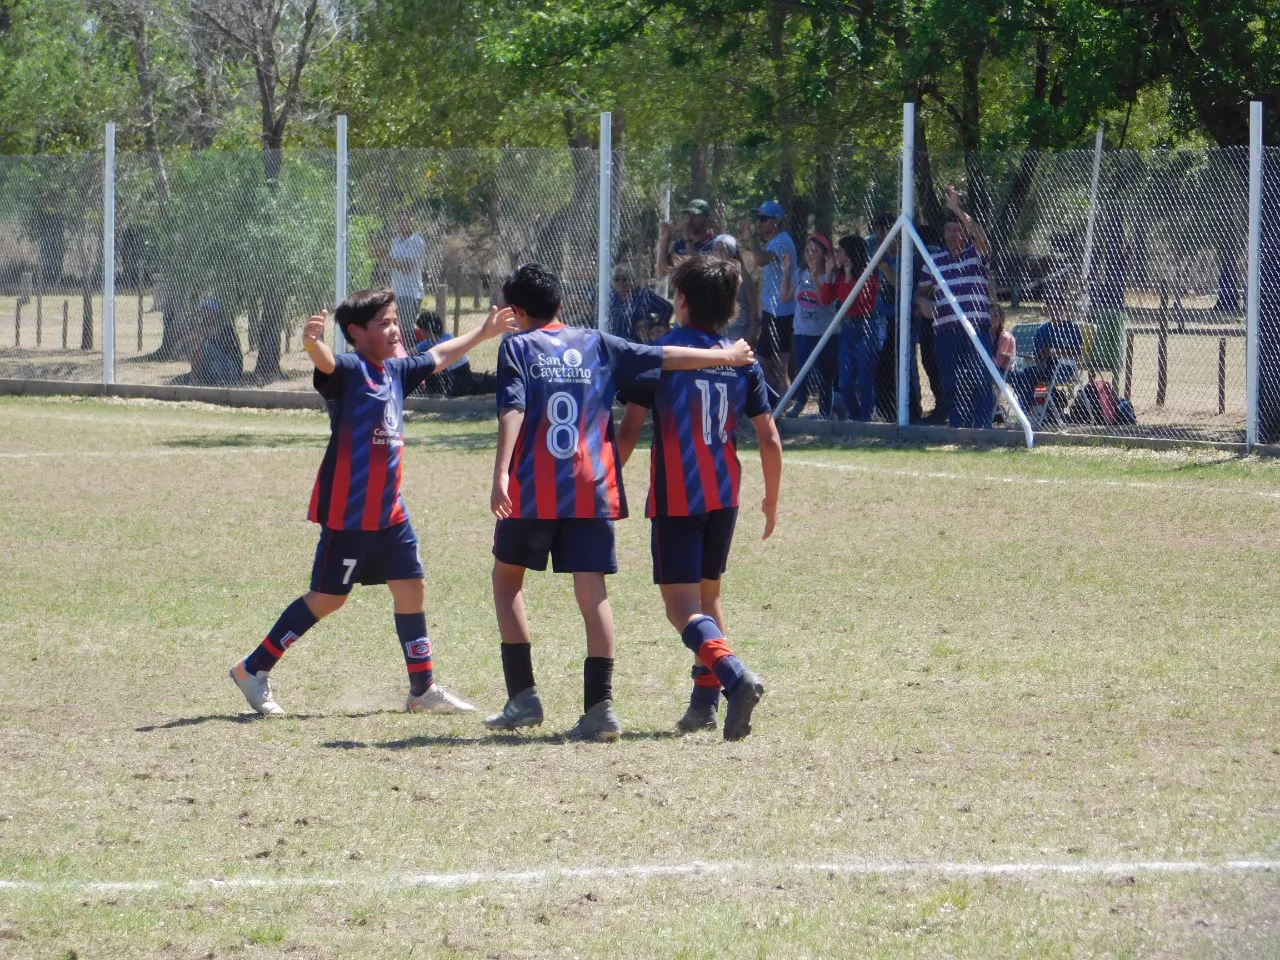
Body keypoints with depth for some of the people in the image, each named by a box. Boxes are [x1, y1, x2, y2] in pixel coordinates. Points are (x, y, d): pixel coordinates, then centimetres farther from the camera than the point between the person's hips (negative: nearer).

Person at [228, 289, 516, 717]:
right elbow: (325, 361, -37)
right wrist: (312, 343, -61)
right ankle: (253, 669, 9)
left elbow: (438, 356, 30)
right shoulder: (348, 369, -13)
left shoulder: (396, 371, 11)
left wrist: (483, 332, 42)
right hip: (347, 512, -8)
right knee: (327, 599, -2)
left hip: (389, 511, 8)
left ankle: (423, 689, 18)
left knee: (411, 590, 7)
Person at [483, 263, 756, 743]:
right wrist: (724, 357, 32)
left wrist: (501, 474, -22)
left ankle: (523, 695, 8)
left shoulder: (517, 347, 3)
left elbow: (512, 410, -12)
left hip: (532, 488, -3)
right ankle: (600, 706, -8)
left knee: (507, 577, 15)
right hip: (592, 488, 3)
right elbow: (662, 358, 18)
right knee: (592, 590, 1)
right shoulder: (596, 344, 13)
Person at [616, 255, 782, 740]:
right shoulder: (743, 361, 4)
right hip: (724, 497, 5)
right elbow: (769, 439, 3)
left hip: (674, 498, -5)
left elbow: (629, 431, -8)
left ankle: (734, 675, -30)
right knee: (707, 594, 22)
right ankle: (705, 700, 18)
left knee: (682, 606, -6)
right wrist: (772, 500, 16)